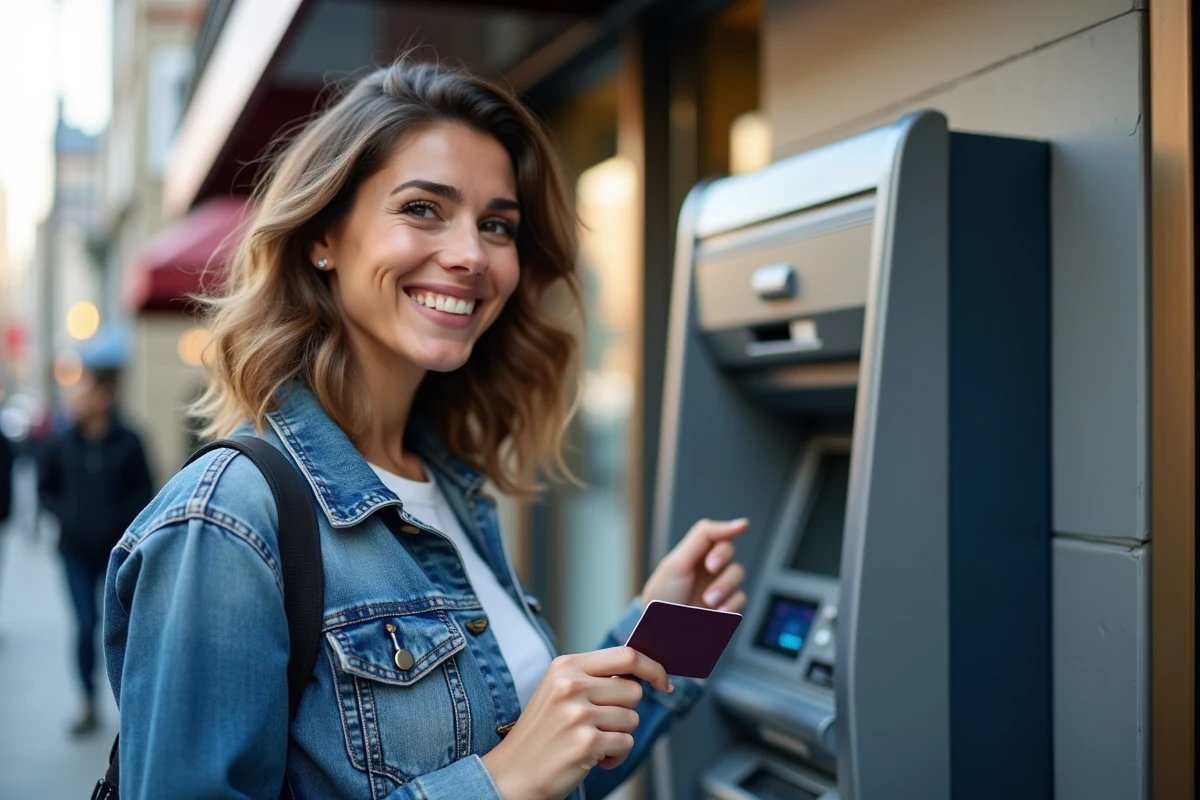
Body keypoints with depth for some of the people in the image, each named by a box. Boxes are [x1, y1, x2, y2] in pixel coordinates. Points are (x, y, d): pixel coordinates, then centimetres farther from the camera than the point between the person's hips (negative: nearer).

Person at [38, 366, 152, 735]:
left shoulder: (127, 443, -6)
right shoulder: (60, 444, 0)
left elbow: (143, 491, 1)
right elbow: (45, 489, 11)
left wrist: (119, 516, -14)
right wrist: (66, 514, -5)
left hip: (118, 550, -1)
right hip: (77, 551, 1)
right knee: (85, 626, 1)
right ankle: (89, 705, 14)